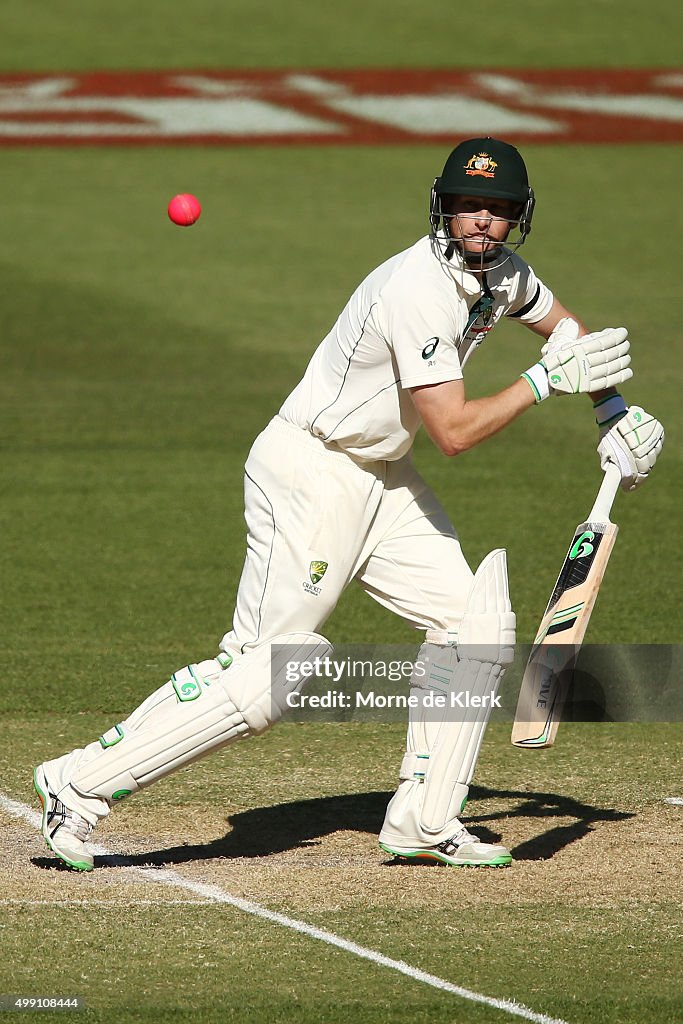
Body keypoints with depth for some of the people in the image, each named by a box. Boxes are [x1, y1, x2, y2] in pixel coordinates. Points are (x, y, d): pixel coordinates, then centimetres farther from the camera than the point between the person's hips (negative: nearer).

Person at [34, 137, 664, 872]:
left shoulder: (503, 274, 3)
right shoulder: (419, 290, -26)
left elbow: (566, 328, 25)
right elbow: (454, 431, -26)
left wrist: (615, 411, 15)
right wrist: (546, 381, -21)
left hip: (380, 480, 10)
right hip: (309, 475, -10)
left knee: (477, 619, 5)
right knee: (262, 676, -13)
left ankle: (424, 821, 11)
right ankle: (81, 785, -7)